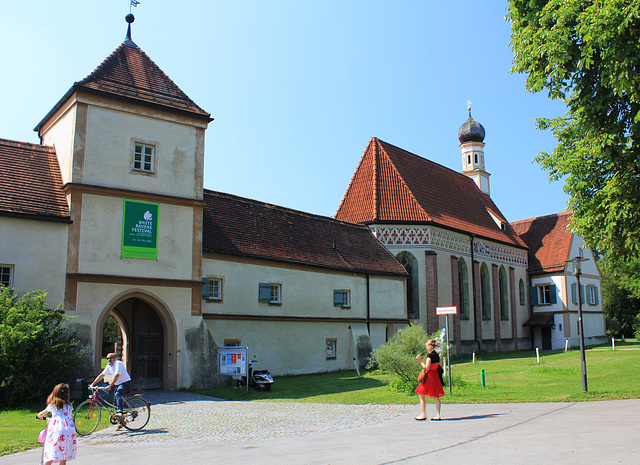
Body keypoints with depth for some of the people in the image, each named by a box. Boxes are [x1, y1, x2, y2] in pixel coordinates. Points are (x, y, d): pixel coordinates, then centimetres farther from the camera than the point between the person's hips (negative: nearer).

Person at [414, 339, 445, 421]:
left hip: (429, 377, -8)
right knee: (436, 396, 9)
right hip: (436, 376, 8)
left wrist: (421, 361, -10)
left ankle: (423, 414, 3)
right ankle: (438, 415, 7)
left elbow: (426, 368, -18)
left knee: (421, 395, 2)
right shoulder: (437, 355, 8)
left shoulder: (430, 356, -16)